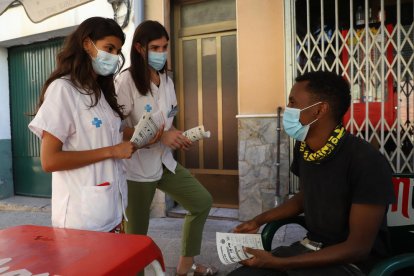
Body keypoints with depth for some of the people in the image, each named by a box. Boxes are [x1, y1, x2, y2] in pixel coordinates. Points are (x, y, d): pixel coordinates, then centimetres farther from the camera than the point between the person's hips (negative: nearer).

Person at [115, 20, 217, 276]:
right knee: (137, 233, 4)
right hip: (137, 167, -7)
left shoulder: (166, 81, 9)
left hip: (164, 161, 8)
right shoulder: (126, 81, -15)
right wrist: (160, 135, -25)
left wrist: (176, 137, -6)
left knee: (202, 201, 13)